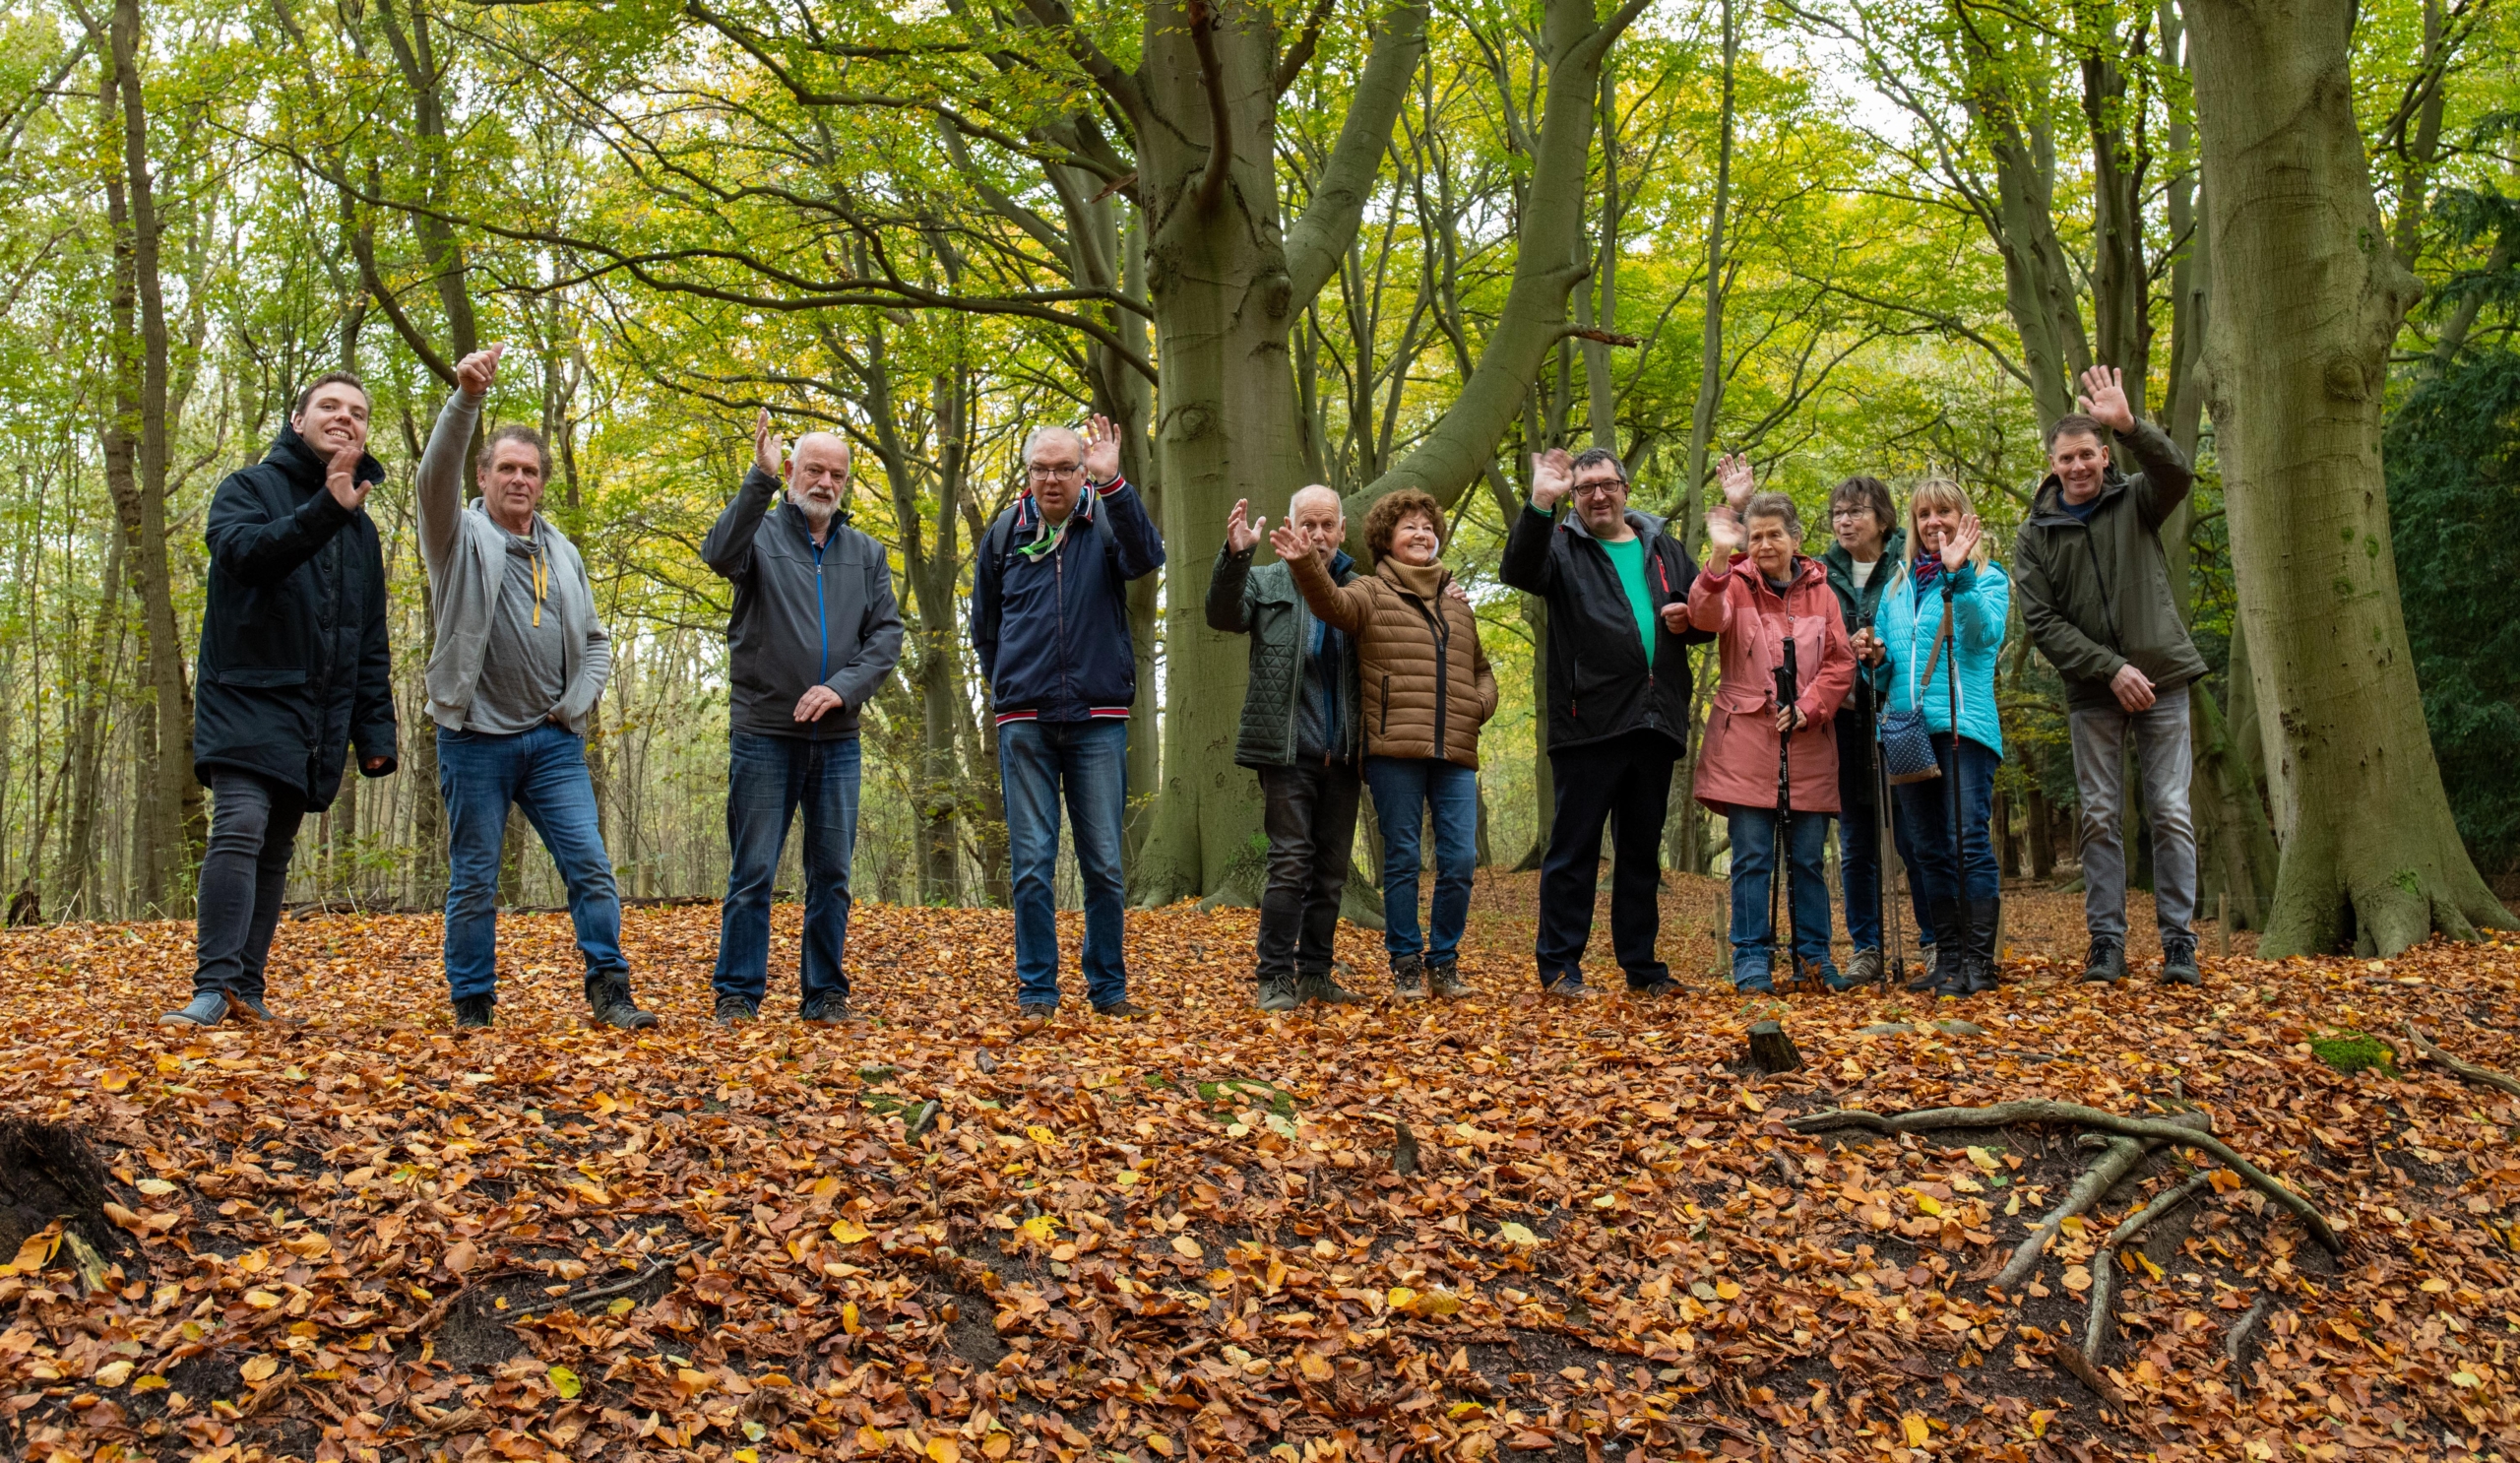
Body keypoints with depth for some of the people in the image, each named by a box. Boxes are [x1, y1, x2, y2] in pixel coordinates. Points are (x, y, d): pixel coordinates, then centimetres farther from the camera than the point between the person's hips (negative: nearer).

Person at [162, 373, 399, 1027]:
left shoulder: (361, 531, 18)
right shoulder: (249, 488, 4)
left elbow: (371, 648, 18)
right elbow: (242, 549, -20)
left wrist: (375, 733, 10)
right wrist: (325, 510, -32)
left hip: (315, 722, 5)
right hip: (247, 700, -5)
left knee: (275, 850, 6)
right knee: (239, 829, -19)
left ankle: (247, 989, 10)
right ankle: (215, 985, -20)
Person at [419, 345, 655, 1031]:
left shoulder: (563, 553, 15)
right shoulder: (461, 536, 1)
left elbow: (596, 642, 20)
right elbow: (435, 475, -20)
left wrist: (577, 703, 2)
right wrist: (466, 398, -35)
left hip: (553, 741, 3)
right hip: (476, 738, -3)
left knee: (590, 865, -4)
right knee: (474, 882, 4)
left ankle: (609, 990, 0)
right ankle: (473, 1006, 12)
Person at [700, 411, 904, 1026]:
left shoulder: (867, 554, 13)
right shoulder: (760, 534, 2)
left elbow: (887, 634, 6)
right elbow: (719, 554, -22)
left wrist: (843, 687, -10)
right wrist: (760, 479, -32)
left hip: (837, 739, 4)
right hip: (764, 733, -3)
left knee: (832, 875, 7)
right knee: (753, 874, -1)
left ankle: (825, 994, 16)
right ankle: (737, 996, 7)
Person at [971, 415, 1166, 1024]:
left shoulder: (1106, 524, 3)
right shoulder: (1005, 532, 8)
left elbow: (1147, 556, -21)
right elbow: (983, 624, 19)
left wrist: (1113, 482, -30)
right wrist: (1010, 686, 13)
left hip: (1098, 722, -1)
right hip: (1025, 724, 1)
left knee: (1104, 864, 5)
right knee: (1031, 864, 1)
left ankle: (1108, 986, 15)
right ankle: (1036, 990, 8)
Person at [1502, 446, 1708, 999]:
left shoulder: (1666, 550, 19)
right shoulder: (1562, 547, 4)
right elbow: (1519, 570, -17)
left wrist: (1690, 618, 1)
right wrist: (1540, 505, -31)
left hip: (1654, 724, 5)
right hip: (1589, 724, -5)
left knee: (1643, 850, 12)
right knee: (1574, 849, -2)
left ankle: (1641, 964, 20)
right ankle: (1559, 967, 4)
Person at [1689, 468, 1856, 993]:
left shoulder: (1819, 590, 10)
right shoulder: (1734, 583, 2)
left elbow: (1841, 662, 8)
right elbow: (1706, 616, -21)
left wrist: (1807, 707, -6)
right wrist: (1720, 557, -35)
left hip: (1807, 743, 2)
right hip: (1746, 739, -2)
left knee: (1808, 857, 7)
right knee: (1752, 856, -2)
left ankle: (1814, 954, 16)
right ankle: (1751, 959, 4)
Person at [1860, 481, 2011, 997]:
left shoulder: (1987, 577, 4)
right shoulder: (1898, 585, 20)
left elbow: (1986, 633, -16)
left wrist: (1958, 575, -26)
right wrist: (1877, 656, 2)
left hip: (1963, 723, -6)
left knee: (1969, 840, -12)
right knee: (1925, 848, 7)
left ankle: (1979, 960, -9)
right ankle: (1948, 956, 14)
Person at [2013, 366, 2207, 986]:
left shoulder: (2136, 501, 4)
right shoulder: (2034, 536, 3)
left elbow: (2178, 474, -19)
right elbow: (2042, 622, -5)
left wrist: (2130, 424, -35)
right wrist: (2111, 668, -14)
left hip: (2161, 679, 0)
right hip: (2092, 692, 1)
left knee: (2171, 813, -1)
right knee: (2099, 817, 2)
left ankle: (2179, 941, 4)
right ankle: (2106, 943, 7)